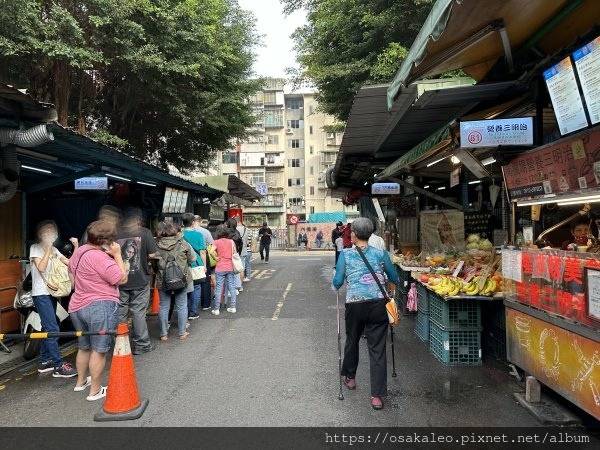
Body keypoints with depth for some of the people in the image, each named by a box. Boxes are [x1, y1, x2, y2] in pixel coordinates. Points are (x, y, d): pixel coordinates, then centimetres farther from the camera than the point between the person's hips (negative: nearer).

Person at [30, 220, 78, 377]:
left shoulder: (54, 250, 13)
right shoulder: (35, 248, -5)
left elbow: (71, 263, 1)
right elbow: (41, 267, -20)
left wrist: (76, 246, -8)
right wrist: (48, 249, -16)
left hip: (52, 292, 8)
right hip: (41, 293, -8)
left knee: (48, 328, 13)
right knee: (52, 329, -11)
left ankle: (45, 362, 23)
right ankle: (59, 366, -9)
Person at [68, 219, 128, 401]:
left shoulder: (79, 251, 9)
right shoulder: (100, 257, -21)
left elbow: (71, 272, 25)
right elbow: (122, 278, -17)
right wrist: (117, 255, -12)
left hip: (77, 307, 9)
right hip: (100, 307, -9)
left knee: (84, 346, 24)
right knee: (99, 350, 1)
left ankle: (80, 382, 38)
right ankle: (95, 390, 10)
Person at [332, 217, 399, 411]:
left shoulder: (345, 254, -2)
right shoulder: (381, 253, 2)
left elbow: (337, 282, -4)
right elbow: (395, 279, 10)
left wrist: (336, 285, 18)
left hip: (354, 305, 0)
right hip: (377, 305, 0)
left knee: (352, 341, 22)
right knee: (377, 348, 4)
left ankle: (349, 377, 43)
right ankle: (377, 395, 5)